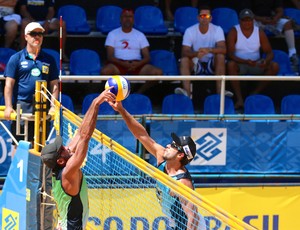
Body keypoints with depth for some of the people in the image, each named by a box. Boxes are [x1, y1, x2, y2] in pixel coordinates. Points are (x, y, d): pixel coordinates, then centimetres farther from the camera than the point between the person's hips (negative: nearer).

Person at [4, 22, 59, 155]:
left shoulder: (49, 60, 12)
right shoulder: (16, 58, 5)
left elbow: (54, 85, 12)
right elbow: (9, 84, 1)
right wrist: (8, 107, -8)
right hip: (22, 106, -2)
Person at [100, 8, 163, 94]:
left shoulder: (140, 35, 14)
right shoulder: (113, 34, 9)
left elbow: (147, 57, 7)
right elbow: (110, 56, -1)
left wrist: (137, 64, -16)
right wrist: (123, 64, -20)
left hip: (136, 65, 2)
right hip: (119, 64, -2)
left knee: (158, 72, -25)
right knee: (105, 71, -37)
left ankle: (139, 93, -10)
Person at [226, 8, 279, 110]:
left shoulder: (260, 32, 0)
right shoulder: (234, 32, -8)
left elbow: (269, 52, 1)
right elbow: (230, 54, -16)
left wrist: (266, 60, -25)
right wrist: (246, 62, -33)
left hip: (256, 65, 3)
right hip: (239, 64, -3)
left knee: (275, 66, -22)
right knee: (230, 64, -37)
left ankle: (255, 94, -16)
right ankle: (239, 98, -34)